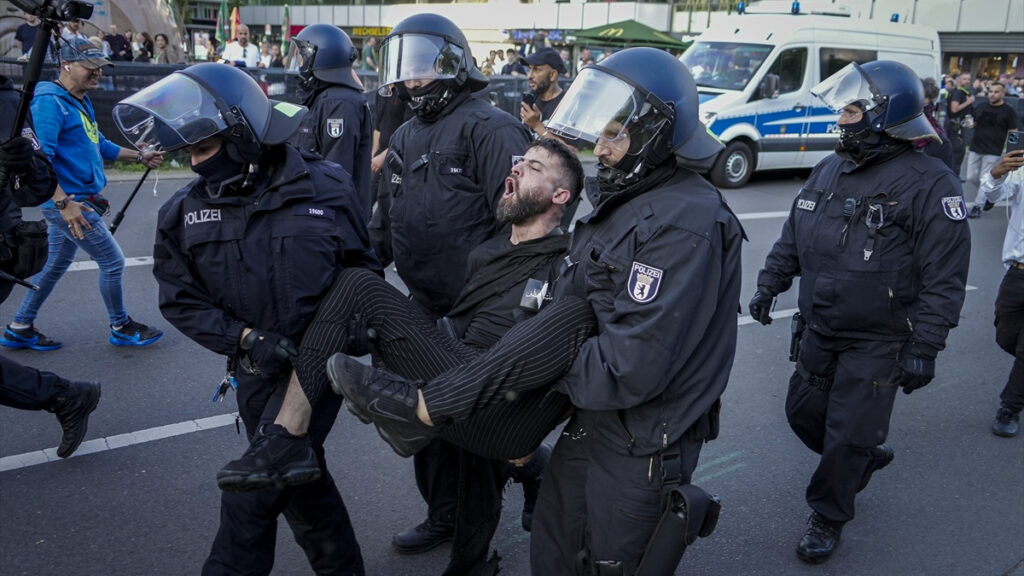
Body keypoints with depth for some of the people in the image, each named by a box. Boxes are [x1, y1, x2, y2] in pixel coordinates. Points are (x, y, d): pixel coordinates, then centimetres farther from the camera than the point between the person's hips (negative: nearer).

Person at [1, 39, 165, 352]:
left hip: (75, 200, 10)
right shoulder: (50, 102, -17)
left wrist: (140, 157, 22)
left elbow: (99, 146, 27)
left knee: (55, 265, 18)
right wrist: (64, 203, -30)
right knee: (113, 262, -1)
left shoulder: (81, 102, 15)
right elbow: (38, 157, -26)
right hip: (69, 202, -10)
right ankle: (122, 328, 16)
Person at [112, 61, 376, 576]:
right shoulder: (184, 213, -1)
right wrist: (246, 338, -12)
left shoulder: (326, 187, -6)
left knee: (253, 493, -8)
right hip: (257, 370, 3)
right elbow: (180, 301, 1)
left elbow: (362, 269, 6)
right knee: (301, 479, 11)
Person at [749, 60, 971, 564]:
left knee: (849, 436, 3)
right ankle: (867, 458, 45)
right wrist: (769, 285, 12)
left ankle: (827, 518, 26)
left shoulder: (929, 184, -18)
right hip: (820, 331, 7)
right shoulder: (829, 169, 4)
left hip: (877, 343, -7)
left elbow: (944, 278, -17)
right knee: (804, 411, 17)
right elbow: (793, 236, 15)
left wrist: (924, 348, -18)